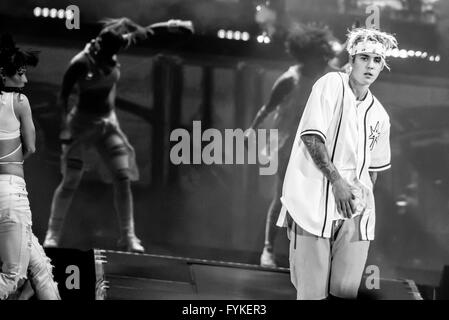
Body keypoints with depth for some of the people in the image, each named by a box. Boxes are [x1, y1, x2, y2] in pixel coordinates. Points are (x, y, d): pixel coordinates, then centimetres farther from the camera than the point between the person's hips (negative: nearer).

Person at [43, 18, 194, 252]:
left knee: (123, 179, -3)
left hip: (109, 123, 5)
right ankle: (52, 235, 6)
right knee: (70, 182, -5)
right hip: (83, 123, -5)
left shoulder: (111, 50, -5)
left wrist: (172, 25, -2)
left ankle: (128, 237, 1)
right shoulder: (81, 63, -19)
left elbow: (145, 32, 3)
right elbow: (63, 96, -13)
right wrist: (64, 129, -20)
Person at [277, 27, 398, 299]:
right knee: (313, 291, -6)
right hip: (314, 203, -5)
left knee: (347, 290, 2)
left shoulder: (379, 115, 14)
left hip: (355, 209, 5)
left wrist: (365, 201, 11)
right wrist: (337, 181, -15)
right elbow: (311, 136, -12)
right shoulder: (331, 84, -3)